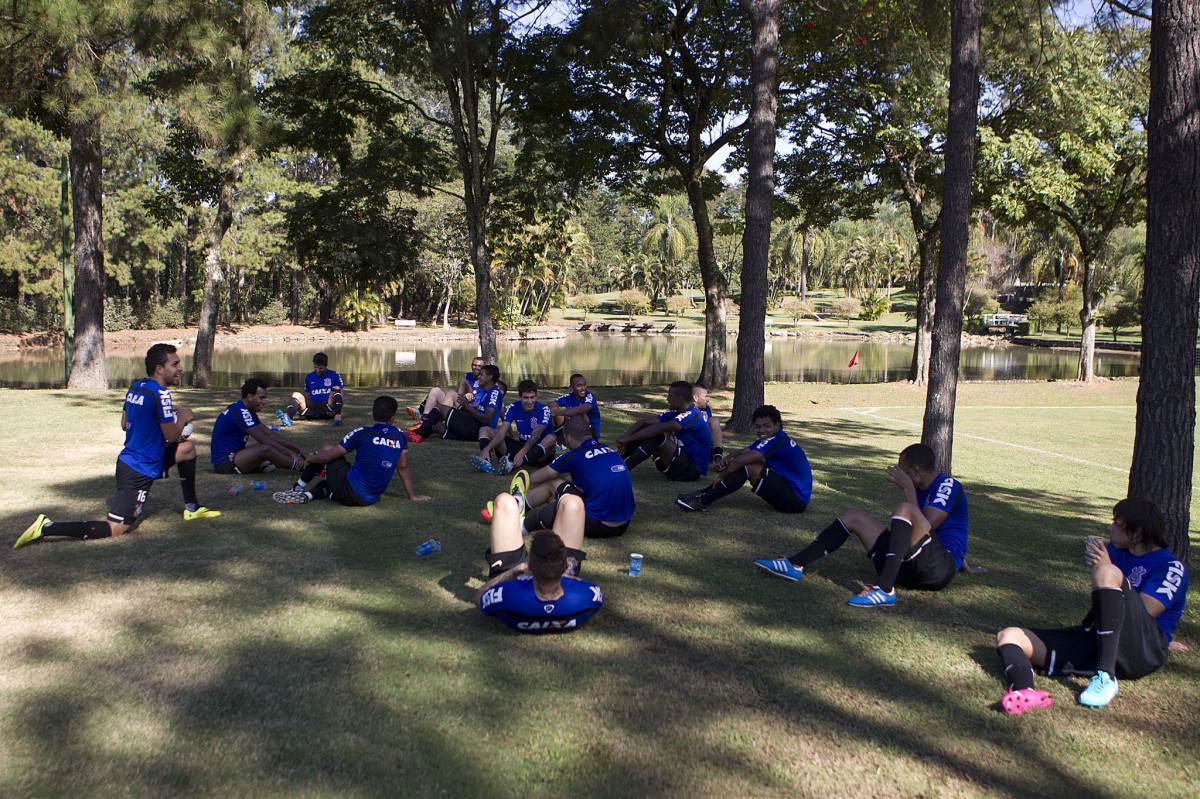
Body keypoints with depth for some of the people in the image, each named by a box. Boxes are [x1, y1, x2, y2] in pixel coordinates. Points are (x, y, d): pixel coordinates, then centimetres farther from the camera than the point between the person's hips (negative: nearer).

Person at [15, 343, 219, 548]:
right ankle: (46, 527, -8)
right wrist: (183, 418, 4)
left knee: (188, 448, 21)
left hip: (128, 460, 10)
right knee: (115, 529, -7)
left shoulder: (135, 388, 6)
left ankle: (191, 508, 29)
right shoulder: (160, 394, -20)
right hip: (139, 471, -10)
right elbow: (171, 435, -16)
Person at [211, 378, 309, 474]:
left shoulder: (248, 411, 11)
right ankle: (304, 467, -24)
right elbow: (262, 439, -25)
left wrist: (297, 449, 5)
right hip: (224, 462, -11)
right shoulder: (239, 411, -20)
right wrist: (291, 453, -24)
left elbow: (270, 433, 11)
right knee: (266, 449, -28)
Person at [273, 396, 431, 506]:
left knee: (326, 448, 14)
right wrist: (413, 496, 25)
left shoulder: (362, 434, -7)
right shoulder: (400, 436, 4)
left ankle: (298, 488, 22)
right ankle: (309, 495, 5)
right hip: (372, 498, 5)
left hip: (351, 491, -5)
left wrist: (310, 457, 19)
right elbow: (403, 468, 14)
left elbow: (327, 457, -1)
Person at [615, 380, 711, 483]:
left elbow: (658, 429, -30)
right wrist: (626, 435, -16)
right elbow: (645, 422, 2)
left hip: (693, 470, -9)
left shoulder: (692, 416, -21)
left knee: (656, 436, -27)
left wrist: (628, 438, -28)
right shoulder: (676, 413, 8)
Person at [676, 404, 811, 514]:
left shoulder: (777, 441, -20)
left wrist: (721, 476, -10)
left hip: (797, 501, -10)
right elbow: (741, 454, 9)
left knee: (747, 466, -19)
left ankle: (703, 501, -16)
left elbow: (739, 460, -23)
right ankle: (704, 493, 5)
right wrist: (724, 460, -13)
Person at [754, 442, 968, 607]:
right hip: (909, 569, 9)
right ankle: (795, 565, -3)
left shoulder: (949, 486, -5)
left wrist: (908, 488, -13)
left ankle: (885, 590, -40)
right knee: (853, 516, 8)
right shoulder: (922, 490, 20)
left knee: (905, 509, -32)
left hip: (941, 567, -9)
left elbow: (926, 525, -20)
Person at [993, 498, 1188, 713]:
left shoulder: (1172, 568, 2)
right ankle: (1025, 692, -46)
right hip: (1096, 644, 6)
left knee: (1108, 573, -29)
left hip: (1144, 653, -6)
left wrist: (1104, 570, -14)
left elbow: (1142, 613, -13)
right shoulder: (1115, 551, 21)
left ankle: (1106, 678, -35)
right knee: (1009, 636, -10)